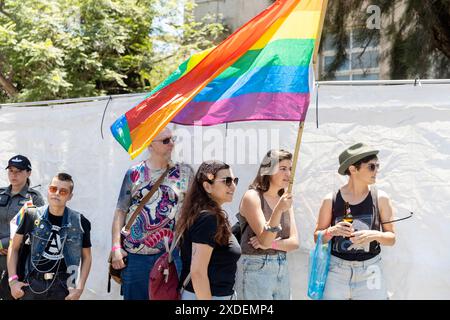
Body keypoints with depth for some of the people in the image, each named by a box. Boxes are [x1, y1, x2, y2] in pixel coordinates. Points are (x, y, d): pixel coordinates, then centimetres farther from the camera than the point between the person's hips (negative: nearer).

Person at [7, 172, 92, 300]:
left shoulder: (80, 222, -3)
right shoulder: (31, 216, -2)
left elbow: (86, 257, 6)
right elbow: (14, 248, 7)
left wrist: (79, 288, -3)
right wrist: (13, 280, -1)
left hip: (62, 287, 0)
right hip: (33, 285, 1)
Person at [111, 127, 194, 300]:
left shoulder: (184, 172, 3)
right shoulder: (134, 173, 2)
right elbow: (121, 211, 4)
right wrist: (116, 247, -3)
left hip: (170, 253, 0)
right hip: (134, 254, 0)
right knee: (133, 295, 8)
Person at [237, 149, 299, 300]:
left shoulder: (285, 199, 8)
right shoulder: (252, 196, -11)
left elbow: (294, 242, 4)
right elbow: (264, 240, -18)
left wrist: (271, 243, -13)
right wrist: (279, 210, -31)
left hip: (282, 269, 6)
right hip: (256, 269, -6)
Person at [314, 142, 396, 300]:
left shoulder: (380, 198, -2)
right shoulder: (331, 200, -3)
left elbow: (391, 238, 4)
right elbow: (317, 237, 6)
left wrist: (375, 235, -16)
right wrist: (331, 231, -14)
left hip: (369, 270, 1)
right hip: (336, 270, 0)